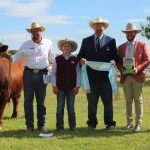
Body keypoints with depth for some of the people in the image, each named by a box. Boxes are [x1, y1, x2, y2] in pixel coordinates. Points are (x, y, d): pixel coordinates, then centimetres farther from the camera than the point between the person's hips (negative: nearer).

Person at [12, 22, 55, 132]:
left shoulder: (48, 43, 5)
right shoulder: (26, 44, 4)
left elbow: (52, 58, 14)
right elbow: (17, 56, 3)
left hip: (42, 74, 0)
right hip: (28, 73, 0)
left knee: (41, 101, 7)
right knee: (28, 101, 1)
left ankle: (41, 124, 15)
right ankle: (29, 125, 9)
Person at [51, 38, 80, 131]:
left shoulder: (75, 60, 1)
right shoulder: (58, 59, 1)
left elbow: (78, 74, 3)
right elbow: (53, 73, 3)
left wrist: (77, 86, -2)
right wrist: (54, 86, -3)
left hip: (71, 88, 0)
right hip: (60, 87, 0)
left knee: (71, 107, 8)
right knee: (60, 107, 4)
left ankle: (72, 126, 15)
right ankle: (60, 126, 11)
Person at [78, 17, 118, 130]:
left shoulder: (111, 41, 10)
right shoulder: (86, 41, 13)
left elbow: (115, 56, 6)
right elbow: (80, 55, 9)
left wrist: (114, 61, -16)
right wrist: (81, 59, -13)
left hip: (106, 75, -1)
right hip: (91, 76, 1)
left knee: (108, 101, 1)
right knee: (92, 101, 6)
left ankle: (110, 123, 8)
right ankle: (92, 123, 14)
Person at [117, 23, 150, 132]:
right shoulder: (121, 47, 15)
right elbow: (119, 62, 14)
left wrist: (137, 69, -15)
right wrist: (122, 70, -7)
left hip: (137, 76, -3)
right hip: (125, 77, 3)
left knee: (138, 100, -1)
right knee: (128, 101, 6)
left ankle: (138, 123, 3)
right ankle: (130, 123, 11)